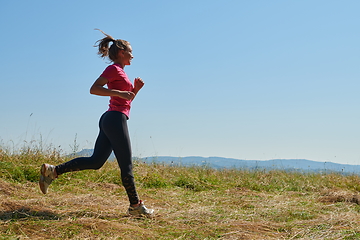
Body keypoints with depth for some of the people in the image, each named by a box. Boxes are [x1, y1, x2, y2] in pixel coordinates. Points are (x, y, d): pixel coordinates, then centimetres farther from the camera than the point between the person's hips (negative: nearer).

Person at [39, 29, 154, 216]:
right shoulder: (114, 69, -6)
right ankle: (136, 205, 5)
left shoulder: (120, 71, 23)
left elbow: (127, 100, 28)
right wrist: (118, 92, -21)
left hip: (110, 120, 10)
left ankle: (53, 171, 6)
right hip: (116, 118, -10)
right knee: (126, 165, -3)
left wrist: (136, 88, 11)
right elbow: (93, 89, -17)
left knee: (95, 161, 7)